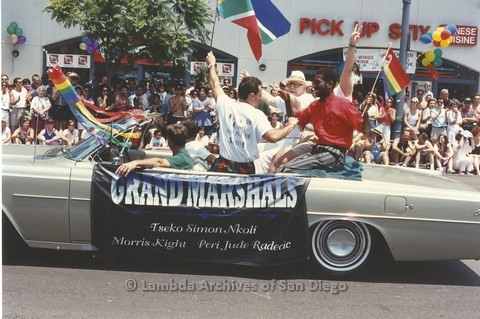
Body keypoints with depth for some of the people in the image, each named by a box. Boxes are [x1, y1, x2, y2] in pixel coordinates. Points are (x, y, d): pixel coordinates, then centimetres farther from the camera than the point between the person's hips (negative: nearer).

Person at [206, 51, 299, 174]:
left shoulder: (226, 105, -2)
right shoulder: (257, 115, -14)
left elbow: (215, 84, 15)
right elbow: (273, 137, -27)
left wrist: (211, 65, 32)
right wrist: (291, 125, -11)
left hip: (223, 165, 3)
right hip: (245, 169, -3)